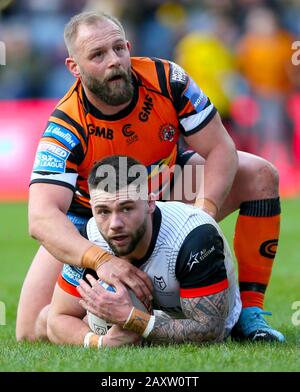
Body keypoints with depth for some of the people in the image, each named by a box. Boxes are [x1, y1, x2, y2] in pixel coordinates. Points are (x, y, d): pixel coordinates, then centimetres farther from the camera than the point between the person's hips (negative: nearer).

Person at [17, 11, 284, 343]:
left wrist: (204, 209, -39)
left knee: (261, 176, -17)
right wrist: (101, 260, -59)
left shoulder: (167, 80, -25)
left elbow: (220, 149, -20)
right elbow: (42, 218, -43)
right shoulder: (66, 128, -33)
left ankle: (249, 311, -10)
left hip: (168, 188, 3)